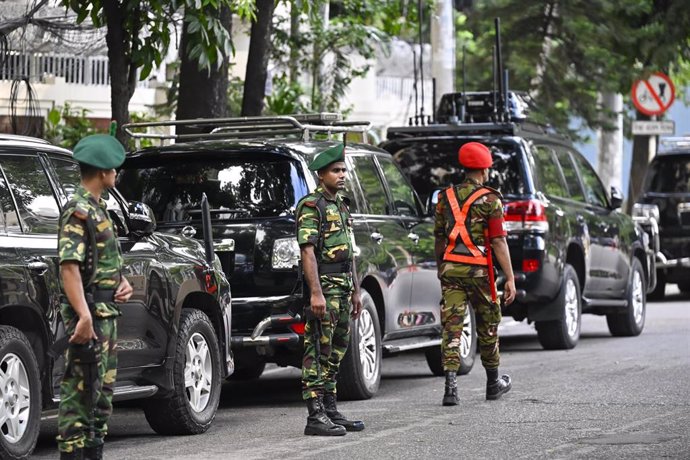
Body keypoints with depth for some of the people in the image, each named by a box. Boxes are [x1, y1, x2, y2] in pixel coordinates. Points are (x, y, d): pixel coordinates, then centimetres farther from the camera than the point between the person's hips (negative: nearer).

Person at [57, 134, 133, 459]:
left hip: (105, 313, 10)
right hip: (89, 314, -10)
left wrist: (122, 281, 9)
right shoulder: (78, 211, -14)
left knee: (102, 391, 14)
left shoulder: (97, 208, 17)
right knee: (81, 392, -9)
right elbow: (69, 266, -23)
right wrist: (84, 316, -30)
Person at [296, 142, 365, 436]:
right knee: (318, 353, -9)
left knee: (335, 353, 11)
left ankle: (330, 411, 16)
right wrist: (315, 293, -24)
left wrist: (355, 291, 21)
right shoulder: (311, 206, -9)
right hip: (323, 287, -9)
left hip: (343, 287, 9)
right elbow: (307, 250, -17)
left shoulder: (340, 206, 19)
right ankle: (316, 417, -11)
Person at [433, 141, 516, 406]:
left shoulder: (446, 197, 8)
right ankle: (493, 383, 29)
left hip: (450, 268, 3)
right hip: (478, 269, -3)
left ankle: (450, 384, -15)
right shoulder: (489, 200, -6)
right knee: (487, 327, 14)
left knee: (451, 327, -1)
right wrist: (510, 278, -8)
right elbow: (499, 241, -10)